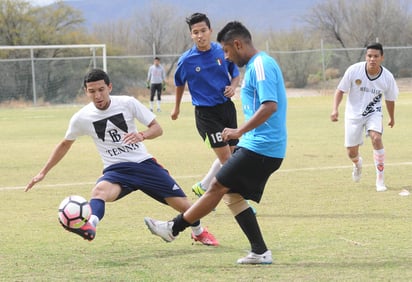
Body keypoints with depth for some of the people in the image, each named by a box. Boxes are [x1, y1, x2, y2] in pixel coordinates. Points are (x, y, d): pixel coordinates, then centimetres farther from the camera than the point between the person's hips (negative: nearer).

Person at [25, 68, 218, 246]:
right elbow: (65, 145, 15)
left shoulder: (128, 103, -6)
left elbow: (157, 128, -2)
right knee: (99, 190, -37)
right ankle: (90, 226, -67)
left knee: (183, 205, -1)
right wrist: (43, 172, 15)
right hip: (116, 171, -1)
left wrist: (142, 136, -25)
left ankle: (198, 232, 33)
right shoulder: (81, 118, -2)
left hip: (144, 163, 1)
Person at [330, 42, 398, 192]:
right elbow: (340, 90, -9)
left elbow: (389, 99, 4)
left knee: (376, 138, -28)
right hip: (354, 114, 0)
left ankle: (380, 179, -17)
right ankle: (357, 164, 46)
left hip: (373, 112, 0)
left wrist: (392, 118, 19)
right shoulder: (354, 70, -20)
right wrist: (335, 109, -24)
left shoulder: (387, 77, -14)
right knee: (352, 153, 5)